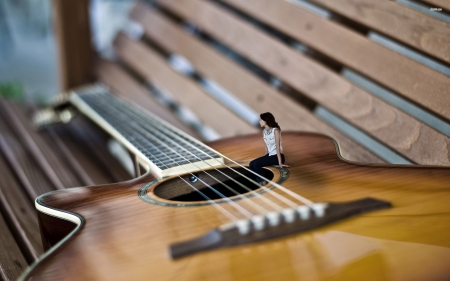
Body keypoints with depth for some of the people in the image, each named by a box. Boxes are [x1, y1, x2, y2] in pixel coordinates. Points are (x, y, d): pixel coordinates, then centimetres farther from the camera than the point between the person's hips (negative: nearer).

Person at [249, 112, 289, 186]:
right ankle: (260, 183, -7)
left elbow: (278, 147, -19)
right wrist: (265, 158, 13)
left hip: (277, 156, -7)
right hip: (269, 155, 7)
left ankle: (263, 182, -6)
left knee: (256, 164, -22)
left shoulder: (275, 130, -17)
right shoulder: (264, 131, 5)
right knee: (252, 164, -12)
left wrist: (280, 163, -21)